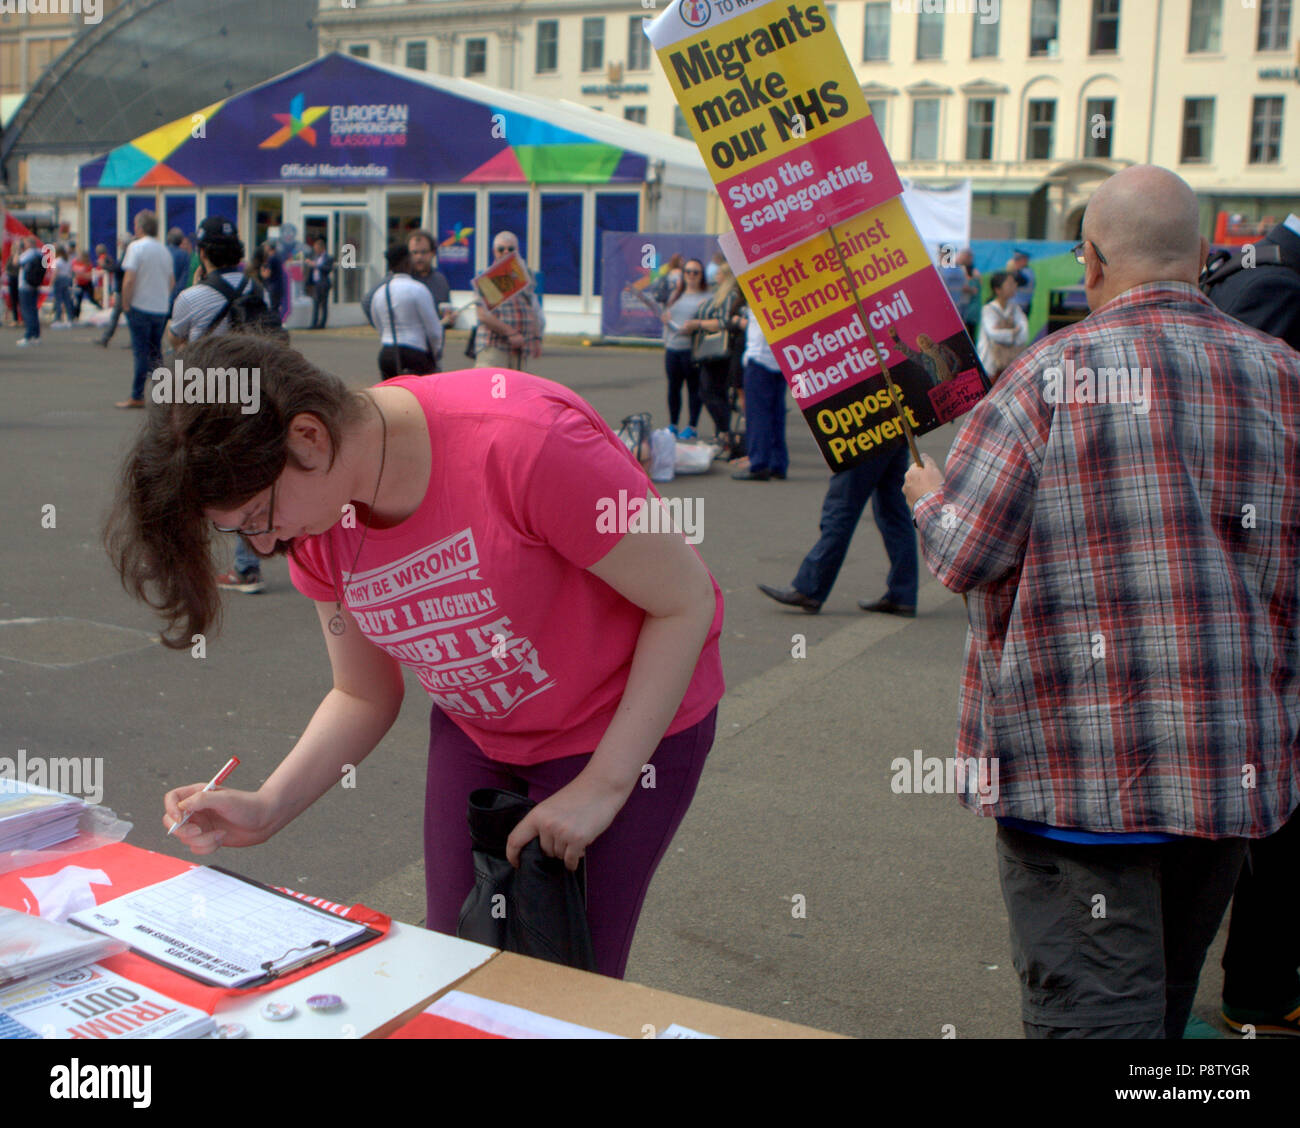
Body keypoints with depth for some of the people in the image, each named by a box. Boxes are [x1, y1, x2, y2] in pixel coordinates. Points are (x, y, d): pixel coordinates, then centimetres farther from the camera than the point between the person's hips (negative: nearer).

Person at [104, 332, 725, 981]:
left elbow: (687, 602, -22)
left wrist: (602, 787, -20)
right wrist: (266, 808, -12)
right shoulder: (317, 526, -11)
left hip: (631, 726, -5)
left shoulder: (520, 441, -33)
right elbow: (364, 697, 3)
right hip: (478, 734, 6)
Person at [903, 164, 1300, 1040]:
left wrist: (928, 494, 10)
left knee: (1092, 1009, 0)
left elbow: (963, 556, -11)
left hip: (1082, 763, -5)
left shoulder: (1056, 374, -12)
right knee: (1166, 996, 24)